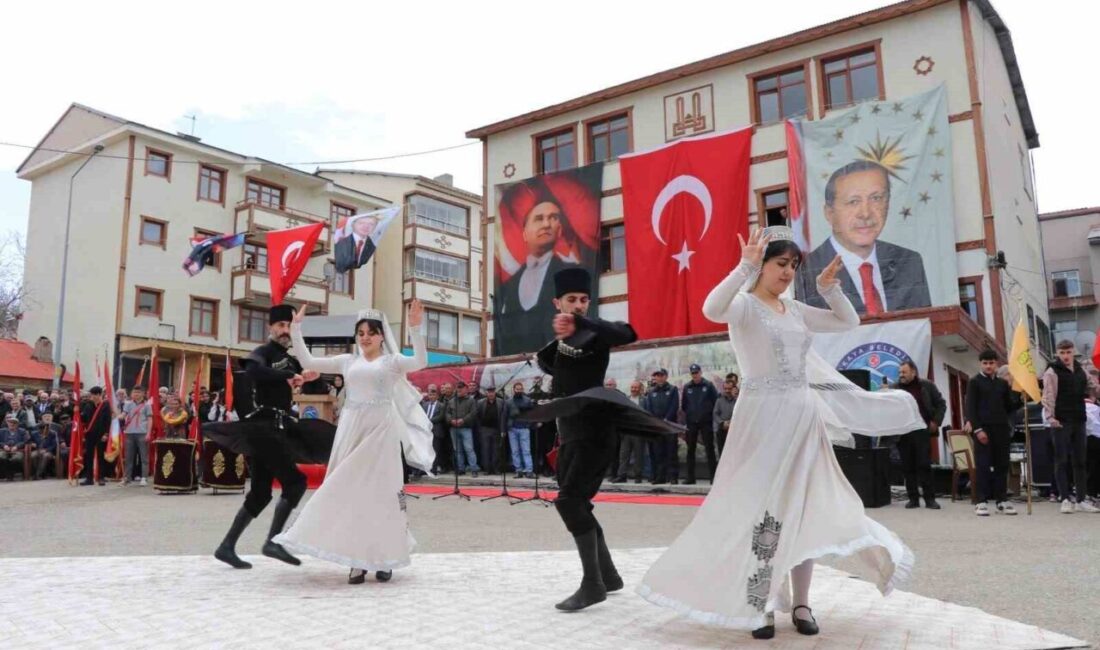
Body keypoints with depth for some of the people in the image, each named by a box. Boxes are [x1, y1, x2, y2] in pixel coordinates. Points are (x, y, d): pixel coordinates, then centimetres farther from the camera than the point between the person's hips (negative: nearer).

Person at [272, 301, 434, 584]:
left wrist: (415, 329, -25)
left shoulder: (392, 360, 5)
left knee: (380, 490, -2)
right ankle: (357, 559, 6)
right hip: (352, 430, 3)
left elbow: (421, 362, -14)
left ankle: (383, 558, 7)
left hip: (380, 430, -3)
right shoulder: (348, 361, 14)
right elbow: (307, 362, 12)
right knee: (351, 490, 0)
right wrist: (296, 329, 5)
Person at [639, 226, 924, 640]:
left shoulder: (795, 310, 15)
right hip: (764, 417, -7)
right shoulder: (744, 303, -5)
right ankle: (760, 604, 5)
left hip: (804, 417, 7)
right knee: (760, 508, -4)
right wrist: (746, 266, -30)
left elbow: (849, 322, 22)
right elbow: (712, 310, -28)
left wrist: (829, 286, 7)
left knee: (804, 510, 7)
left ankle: (800, 602, 17)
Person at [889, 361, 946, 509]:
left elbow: (941, 404, 9)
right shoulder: (894, 389, 7)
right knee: (908, 467, 4)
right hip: (902, 432, 2)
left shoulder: (927, 386, 5)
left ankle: (930, 498, 5)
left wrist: (936, 421, 0)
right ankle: (913, 498, 11)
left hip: (922, 431, -2)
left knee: (924, 465, -2)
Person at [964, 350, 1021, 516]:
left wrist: (1021, 399, -4)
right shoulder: (974, 382, 1)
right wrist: (977, 429, -14)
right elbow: (970, 408, -5)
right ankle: (982, 501, -2)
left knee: (1002, 465, 6)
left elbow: (1009, 407, 14)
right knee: (983, 465, -4)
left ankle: (1001, 500, 12)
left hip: (1001, 428, 5)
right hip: (982, 428, -4)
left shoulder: (1003, 383, 15)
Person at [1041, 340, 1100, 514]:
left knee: (1081, 462, 8)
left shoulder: (1080, 370, 13)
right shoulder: (1052, 372, -6)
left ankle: (1081, 500, 15)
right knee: (1062, 461, -2)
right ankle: (1066, 499, 2)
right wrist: (1050, 416, -19)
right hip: (1061, 421, -6)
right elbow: (1048, 396, -12)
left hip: (1079, 421, 6)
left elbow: (1085, 391, 26)